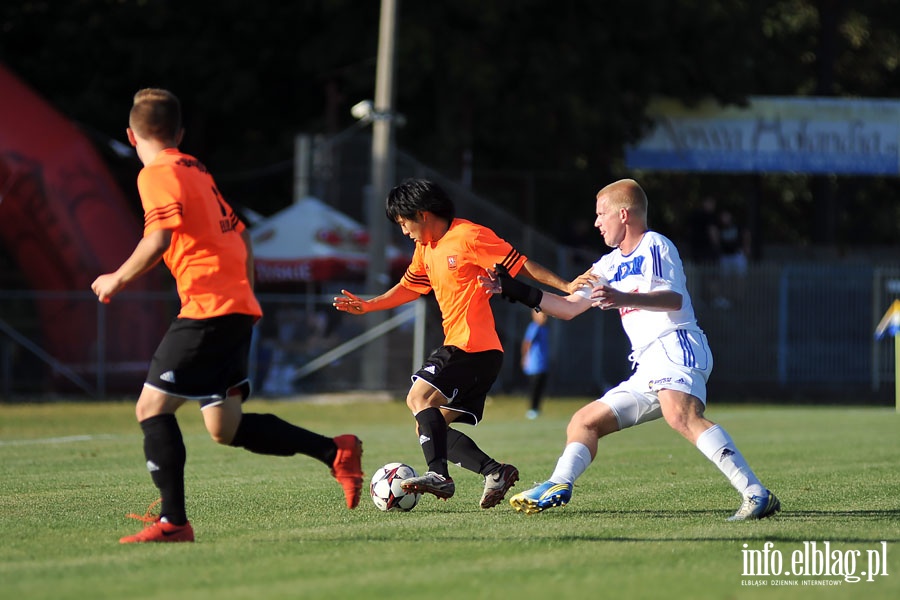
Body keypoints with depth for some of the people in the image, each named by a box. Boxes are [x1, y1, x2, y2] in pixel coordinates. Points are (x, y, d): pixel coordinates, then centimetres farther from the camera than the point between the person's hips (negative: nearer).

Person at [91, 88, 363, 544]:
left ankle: (173, 520, -13)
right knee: (224, 427, 10)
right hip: (238, 308, 9)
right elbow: (240, 235, 26)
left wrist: (117, 280, -7)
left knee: (152, 407, -7)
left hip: (207, 309, -9)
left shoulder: (159, 174, -5)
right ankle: (335, 451, 6)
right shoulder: (196, 171, 22)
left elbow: (159, 239, -19)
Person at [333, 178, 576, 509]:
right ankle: (494, 471, -2)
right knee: (429, 428, 4)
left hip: (475, 346, -10)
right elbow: (410, 287, 32)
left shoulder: (468, 236, -10)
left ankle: (438, 475, -32)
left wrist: (567, 287, -16)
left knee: (420, 397, -23)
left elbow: (521, 264, -10)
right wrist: (367, 305, 24)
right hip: (456, 347, 10)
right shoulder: (426, 248, 16)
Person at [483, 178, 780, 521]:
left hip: (674, 346, -10)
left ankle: (756, 495, -45)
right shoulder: (610, 264, 26)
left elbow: (674, 299, -16)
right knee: (584, 423, 11)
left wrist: (624, 298, -32)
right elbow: (569, 307, 34)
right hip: (647, 367, 11)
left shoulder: (655, 246, 0)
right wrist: (515, 291, 28)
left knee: (681, 416, -35)